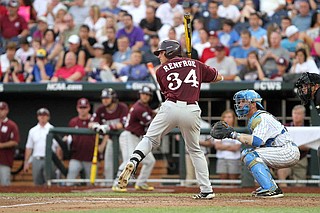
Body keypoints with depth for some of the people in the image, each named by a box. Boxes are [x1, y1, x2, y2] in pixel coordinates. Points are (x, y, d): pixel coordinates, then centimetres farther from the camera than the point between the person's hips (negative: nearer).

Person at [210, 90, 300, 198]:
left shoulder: (261, 118, -15)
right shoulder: (253, 119, 17)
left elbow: (256, 141, -29)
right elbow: (253, 141, 13)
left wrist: (234, 134, -23)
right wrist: (231, 132, 3)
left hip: (289, 151, -11)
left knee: (250, 156, -20)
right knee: (246, 152, 15)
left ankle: (271, 190, -24)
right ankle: (271, 186, 11)